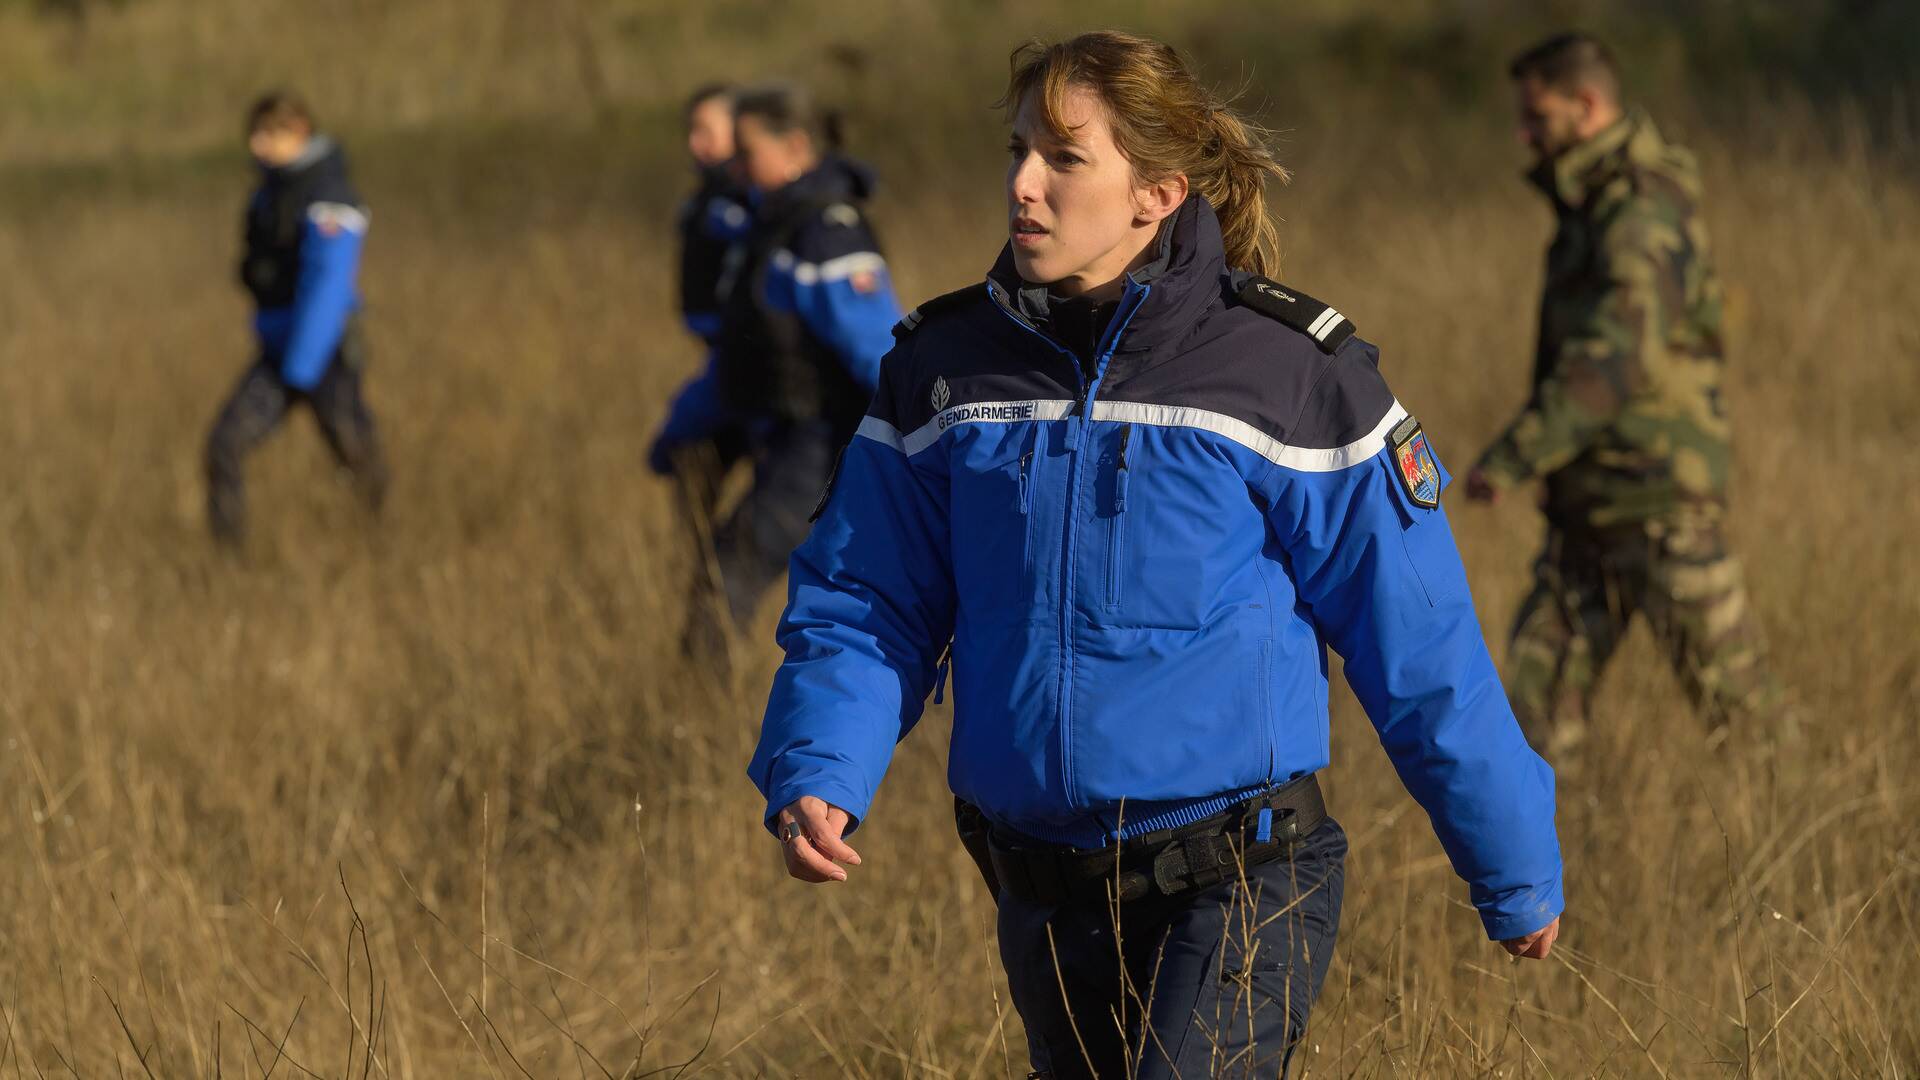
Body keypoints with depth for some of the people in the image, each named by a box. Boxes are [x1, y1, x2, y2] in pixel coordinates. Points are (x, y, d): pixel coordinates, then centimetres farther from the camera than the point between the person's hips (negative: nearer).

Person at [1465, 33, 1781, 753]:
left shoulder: (1640, 220, -18)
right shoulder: (1593, 208, 14)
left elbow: (1615, 356, -32)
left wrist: (1516, 456, -37)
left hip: (1662, 505, -9)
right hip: (1589, 512, 9)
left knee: (1734, 695, -1)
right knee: (1535, 698, 1)